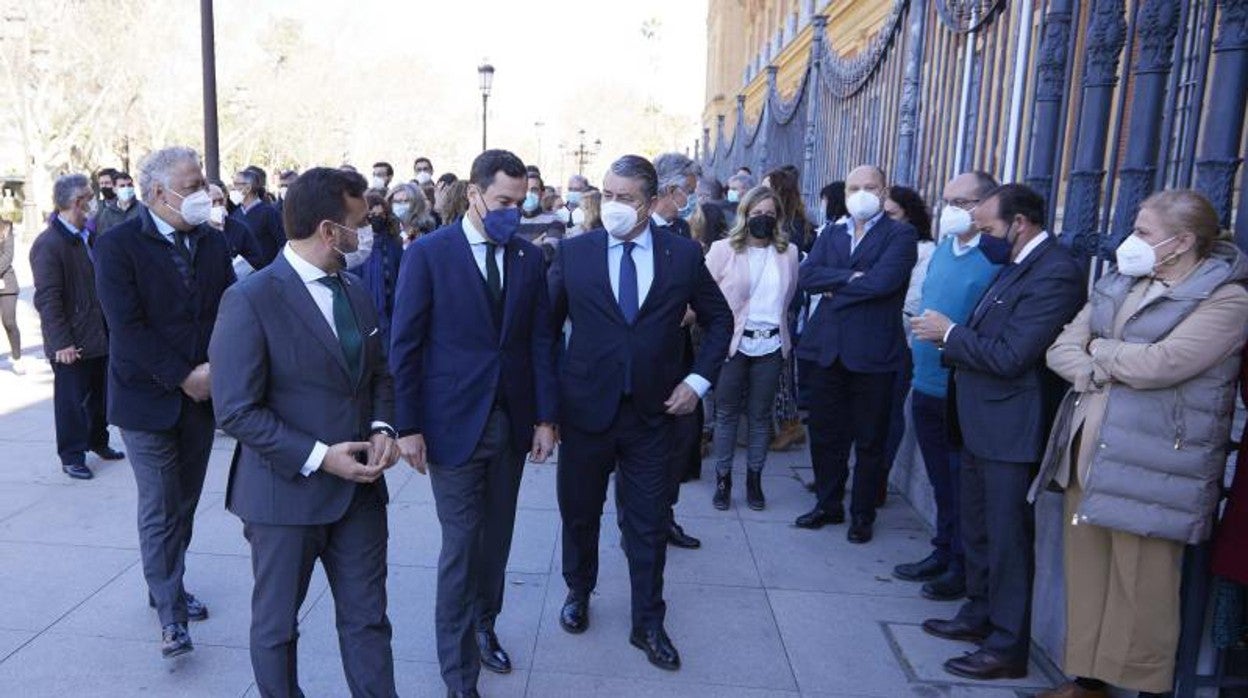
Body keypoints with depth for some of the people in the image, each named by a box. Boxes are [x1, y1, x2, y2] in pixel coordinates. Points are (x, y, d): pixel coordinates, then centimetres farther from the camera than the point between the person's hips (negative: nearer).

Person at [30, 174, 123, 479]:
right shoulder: (47, 244, -16)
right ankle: (72, 457, 16)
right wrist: (61, 342, -20)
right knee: (72, 400, 4)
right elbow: (48, 298, -18)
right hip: (72, 343, -7)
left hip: (99, 335, 7)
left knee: (99, 393, 17)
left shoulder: (88, 236, 9)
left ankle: (98, 441, 34)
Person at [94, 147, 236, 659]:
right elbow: (127, 328, -16)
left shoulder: (213, 241, 5)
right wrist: (184, 377, -18)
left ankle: (168, 585, 34)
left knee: (185, 502, 15)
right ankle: (170, 615, 12)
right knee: (160, 509, 1)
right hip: (148, 398, -4)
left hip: (202, 393, 5)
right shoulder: (119, 246, -10)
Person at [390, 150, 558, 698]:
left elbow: (541, 342, 6)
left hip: (512, 421, 4)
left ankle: (484, 625, 38)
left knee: (496, 537, 14)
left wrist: (545, 418, 2)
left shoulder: (529, 259, 5)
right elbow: (405, 346, -6)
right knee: (461, 545, 1)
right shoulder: (428, 254, -6)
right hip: (454, 421, -4)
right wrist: (408, 426, -8)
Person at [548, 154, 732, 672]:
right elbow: (545, 324, 3)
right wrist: (550, 394, -2)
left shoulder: (684, 254, -3)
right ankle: (578, 593, 43)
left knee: (650, 523, 9)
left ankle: (647, 624, 27)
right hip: (586, 408, 1)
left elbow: (719, 320, 8)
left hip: (652, 411, 0)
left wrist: (698, 379, -1)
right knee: (579, 512, 17)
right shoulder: (573, 252, -3)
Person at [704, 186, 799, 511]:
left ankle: (754, 479, 22)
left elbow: (790, 296, 15)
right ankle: (723, 479, 17)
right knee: (727, 413, 6)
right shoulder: (723, 249, -3)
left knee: (760, 415, 11)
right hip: (733, 343, -2)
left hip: (771, 345, 2)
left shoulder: (788, 252, 5)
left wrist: (776, 322, 10)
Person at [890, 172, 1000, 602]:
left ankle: (963, 568, 21)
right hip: (928, 385, 7)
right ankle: (943, 553, 33)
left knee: (963, 483, 6)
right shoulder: (942, 249, 11)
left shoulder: (999, 257, -14)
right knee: (941, 480, 18)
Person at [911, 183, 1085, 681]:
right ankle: (979, 616, 36)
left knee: (1006, 536, 1)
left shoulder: (1055, 274, -19)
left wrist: (950, 333, -14)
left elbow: (1010, 356, -24)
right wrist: (947, 336, -1)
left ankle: (1007, 646, 14)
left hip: (1011, 429, -10)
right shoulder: (1016, 264, 12)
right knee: (977, 528, 20)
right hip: (981, 423, 10)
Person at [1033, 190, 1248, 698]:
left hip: (1151, 468, -7)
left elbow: (1157, 364, -21)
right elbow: (1061, 349, 9)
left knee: (1142, 587, 1)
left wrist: (1098, 349, -4)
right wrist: (1097, 372, -11)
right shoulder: (1118, 282, 13)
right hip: (1086, 450, 7)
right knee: (1085, 574, 14)